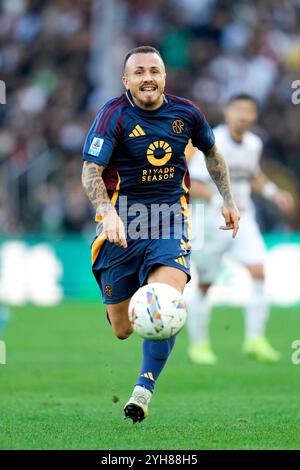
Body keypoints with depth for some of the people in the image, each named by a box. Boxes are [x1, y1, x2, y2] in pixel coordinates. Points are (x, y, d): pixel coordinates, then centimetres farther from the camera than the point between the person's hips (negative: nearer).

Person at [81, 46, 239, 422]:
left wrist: (228, 201, 18)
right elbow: (90, 171, -21)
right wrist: (108, 213, -37)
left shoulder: (185, 112, 1)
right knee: (123, 331, 3)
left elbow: (211, 152, 22)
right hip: (121, 224, -2)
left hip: (170, 219, 2)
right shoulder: (114, 114, -11)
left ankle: (143, 391, -18)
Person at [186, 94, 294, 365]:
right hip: (211, 221, -5)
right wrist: (220, 201, -32)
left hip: (242, 220, 5)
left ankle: (255, 340, -9)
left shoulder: (254, 144, 4)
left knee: (259, 273, -13)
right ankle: (199, 344, 20)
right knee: (205, 284, 4)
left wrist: (273, 193, 8)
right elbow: (191, 185, -20)